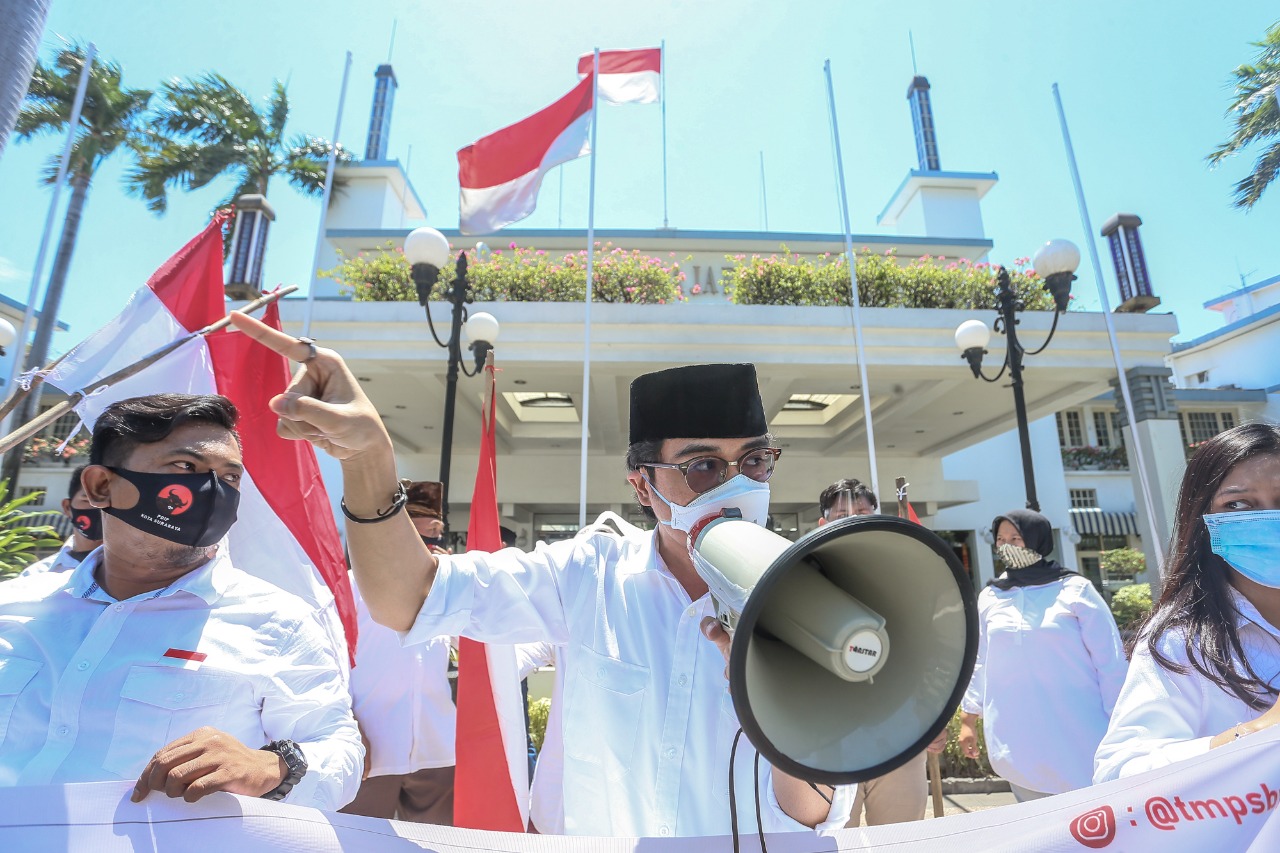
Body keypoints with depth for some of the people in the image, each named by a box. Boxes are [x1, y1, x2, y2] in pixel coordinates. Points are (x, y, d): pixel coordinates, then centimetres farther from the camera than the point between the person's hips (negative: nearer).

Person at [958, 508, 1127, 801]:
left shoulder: (1076, 591, -2)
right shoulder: (989, 598, 7)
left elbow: (1110, 662, 0)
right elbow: (979, 663, 11)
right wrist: (968, 720, 11)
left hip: (1079, 738, -2)